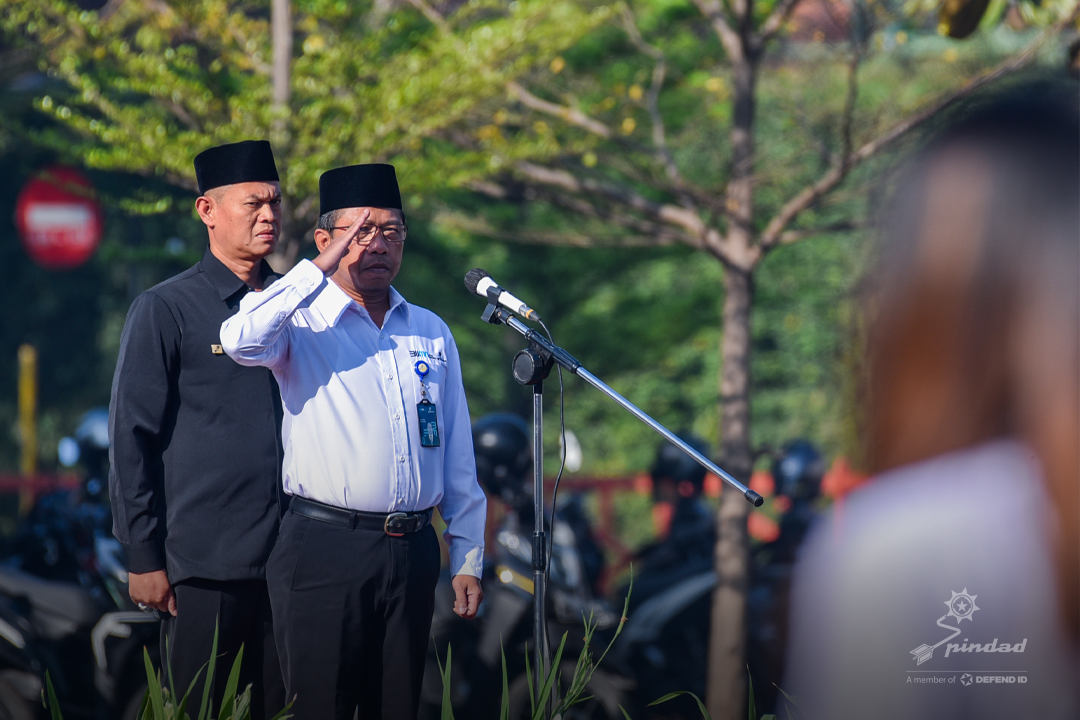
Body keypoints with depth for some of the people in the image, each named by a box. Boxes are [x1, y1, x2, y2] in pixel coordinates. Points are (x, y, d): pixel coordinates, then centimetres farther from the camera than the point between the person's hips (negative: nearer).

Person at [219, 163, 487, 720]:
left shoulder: (431, 332, 16)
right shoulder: (302, 323, 1)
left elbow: (458, 458, 16)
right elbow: (241, 340, -23)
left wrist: (466, 557, 11)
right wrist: (321, 268, -17)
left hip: (412, 550, 5)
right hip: (325, 549, -4)